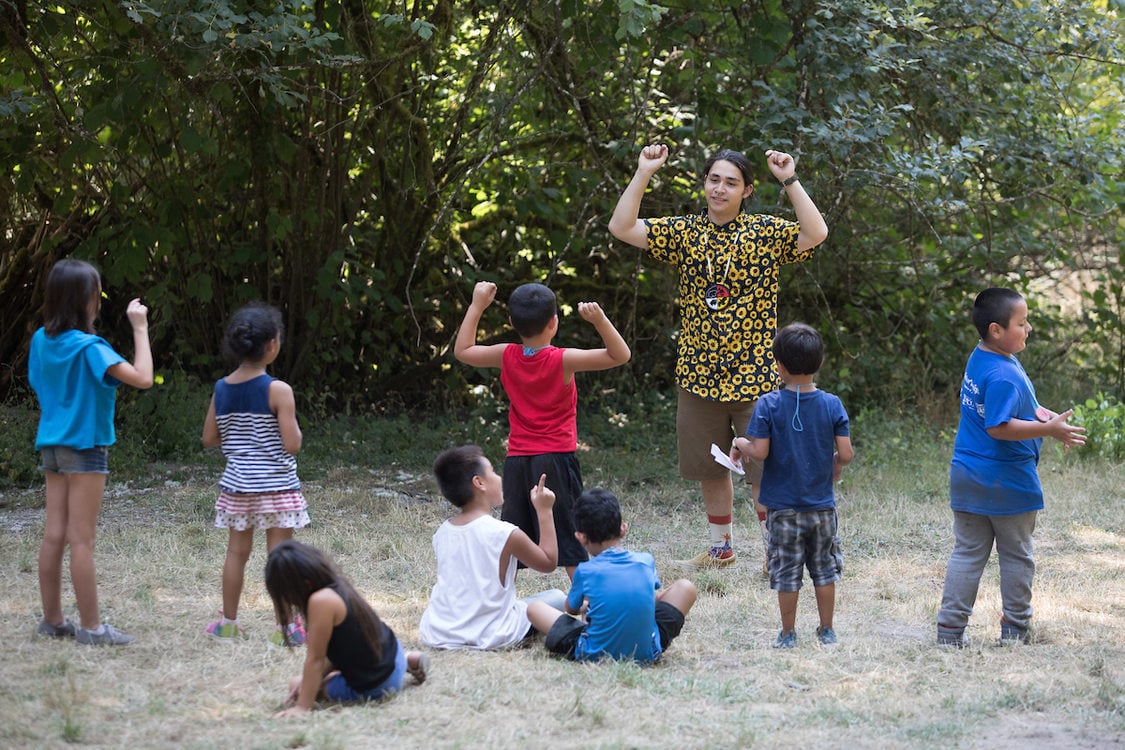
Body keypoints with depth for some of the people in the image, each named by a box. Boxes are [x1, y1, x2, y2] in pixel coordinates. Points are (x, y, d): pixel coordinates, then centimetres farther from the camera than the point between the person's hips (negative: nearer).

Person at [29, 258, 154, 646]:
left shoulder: (42, 340, 5)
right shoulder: (88, 347, -18)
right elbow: (142, 378, -24)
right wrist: (140, 328, -18)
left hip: (52, 446, 7)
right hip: (84, 447, -7)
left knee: (54, 536, 10)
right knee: (82, 540, -4)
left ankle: (52, 619, 16)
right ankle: (91, 626, 0)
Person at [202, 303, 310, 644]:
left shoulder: (221, 389, 1)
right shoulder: (278, 390, -15)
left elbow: (209, 439, 7)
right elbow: (292, 444, -18)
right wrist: (293, 425, 2)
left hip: (236, 485, 5)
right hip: (276, 486, -5)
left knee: (237, 551, 14)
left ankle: (228, 621, 21)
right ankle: (286, 626, 2)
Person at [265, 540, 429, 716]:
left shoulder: (322, 600, -29)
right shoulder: (336, 586, -2)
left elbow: (315, 659, -24)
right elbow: (331, 652, 5)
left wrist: (302, 706, -18)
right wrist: (306, 681, 0)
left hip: (375, 687, -9)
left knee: (296, 685, 6)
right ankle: (408, 661, 22)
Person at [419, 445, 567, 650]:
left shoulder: (441, 532, 4)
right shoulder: (506, 534, -13)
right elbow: (549, 562, 4)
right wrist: (544, 510, 7)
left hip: (437, 637, 5)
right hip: (490, 637, -5)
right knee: (556, 598, 12)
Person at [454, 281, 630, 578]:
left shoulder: (506, 356, 0)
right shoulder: (564, 360, -12)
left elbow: (462, 350, 16)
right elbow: (620, 355, -11)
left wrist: (477, 306, 16)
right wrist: (599, 320, -22)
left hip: (516, 461, 4)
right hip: (557, 459, -4)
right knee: (571, 541, -1)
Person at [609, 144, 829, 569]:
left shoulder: (766, 232, -3)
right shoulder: (684, 232, 5)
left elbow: (816, 234, -19)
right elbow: (622, 228, -3)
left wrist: (789, 182, -22)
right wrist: (643, 174, -9)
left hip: (754, 375, -4)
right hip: (699, 375, 4)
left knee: (765, 470, -3)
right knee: (710, 468, 14)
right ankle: (721, 549, 29)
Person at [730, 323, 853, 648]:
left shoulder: (768, 405, -12)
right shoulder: (832, 405, -5)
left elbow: (760, 452, -16)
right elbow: (846, 454, -8)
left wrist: (740, 444, 4)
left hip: (783, 507, -2)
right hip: (822, 505, 2)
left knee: (786, 573, 7)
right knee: (824, 570, 14)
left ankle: (788, 634, 12)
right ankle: (827, 631, 19)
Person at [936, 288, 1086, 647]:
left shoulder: (978, 358, 7)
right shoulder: (1004, 375, -23)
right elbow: (997, 427, -30)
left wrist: (1042, 416, 16)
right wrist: (1048, 429, -30)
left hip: (967, 479, 8)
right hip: (1007, 482, -8)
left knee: (967, 553, 10)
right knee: (1017, 556, 10)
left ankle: (950, 629, 6)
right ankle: (1015, 629, 19)